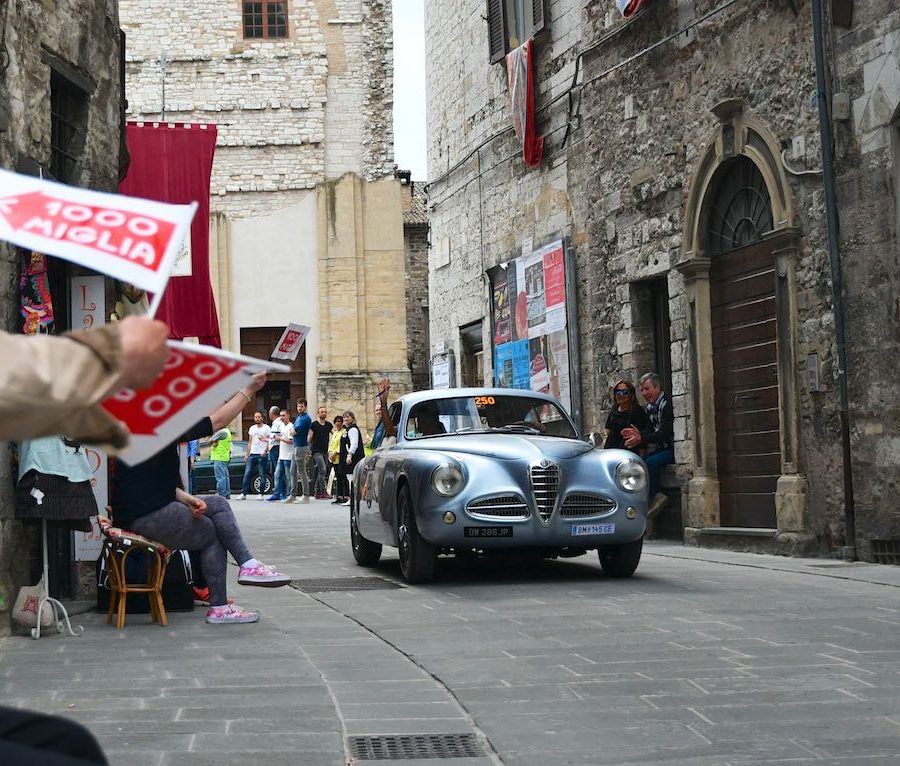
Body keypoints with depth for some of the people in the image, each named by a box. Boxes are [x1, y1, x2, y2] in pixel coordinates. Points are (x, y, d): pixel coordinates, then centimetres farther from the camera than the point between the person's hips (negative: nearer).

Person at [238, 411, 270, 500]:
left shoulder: (266, 428, -1)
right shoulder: (252, 428, 16)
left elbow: (269, 441, -6)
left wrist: (265, 450, -20)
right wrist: (247, 454, 14)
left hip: (262, 455, -5)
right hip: (252, 454, 5)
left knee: (262, 475, -2)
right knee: (247, 473, -2)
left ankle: (261, 494, 3)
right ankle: (243, 493, -2)